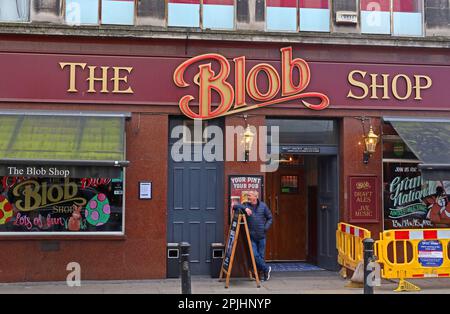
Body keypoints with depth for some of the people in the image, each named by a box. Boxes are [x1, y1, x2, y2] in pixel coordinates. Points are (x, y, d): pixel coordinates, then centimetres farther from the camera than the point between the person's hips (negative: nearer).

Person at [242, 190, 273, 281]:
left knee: (261, 255, 5)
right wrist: (245, 208, -26)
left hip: (261, 236, 0)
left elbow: (269, 218, 11)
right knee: (255, 255, -8)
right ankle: (266, 268, 10)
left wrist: (266, 227, -2)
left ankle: (263, 273, 18)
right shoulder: (246, 205, 2)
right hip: (251, 236, 0)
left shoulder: (263, 206, 4)